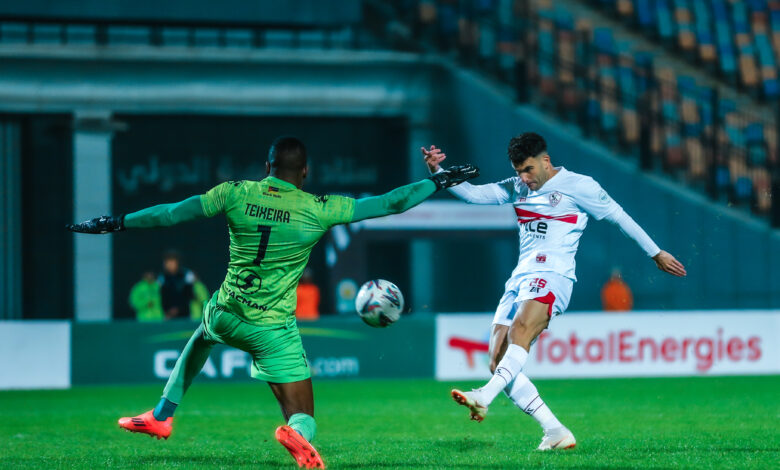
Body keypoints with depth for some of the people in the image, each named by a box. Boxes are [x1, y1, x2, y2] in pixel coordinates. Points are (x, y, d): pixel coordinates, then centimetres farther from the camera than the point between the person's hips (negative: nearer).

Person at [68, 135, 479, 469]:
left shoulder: (235, 195, -3)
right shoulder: (317, 211, -8)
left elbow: (172, 213, 1)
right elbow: (390, 204, -4)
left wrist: (116, 223, 13)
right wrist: (439, 181, 9)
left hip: (226, 314, 3)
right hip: (273, 330, -3)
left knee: (201, 336, 40)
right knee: (304, 421, 3)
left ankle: (161, 417, 44)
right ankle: (297, 434, -36)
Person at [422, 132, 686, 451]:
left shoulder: (578, 186, 3)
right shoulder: (516, 189, 19)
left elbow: (619, 218, 8)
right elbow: (473, 194, 15)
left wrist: (656, 254, 12)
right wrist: (438, 172, -1)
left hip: (551, 276, -7)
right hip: (520, 278, 7)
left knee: (520, 331, -34)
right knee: (497, 362, -8)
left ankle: (484, 398, -56)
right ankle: (556, 432, -8)